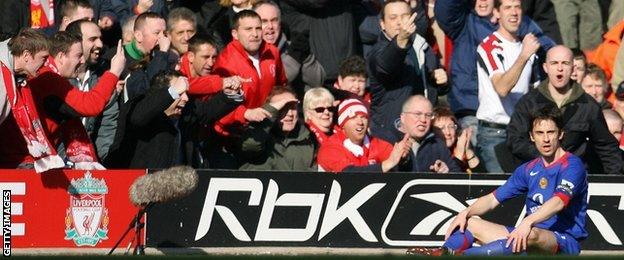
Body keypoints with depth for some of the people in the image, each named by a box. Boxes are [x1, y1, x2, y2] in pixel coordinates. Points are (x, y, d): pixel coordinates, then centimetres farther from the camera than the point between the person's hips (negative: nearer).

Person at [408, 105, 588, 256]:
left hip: (565, 243, -8)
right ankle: (443, 253, -34)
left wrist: (528, 222, -42)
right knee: (471, 223, 0)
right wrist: (466, 213, -6)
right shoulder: (528, 170, 16)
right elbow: (493, 199, 14)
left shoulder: (572, 166, -8)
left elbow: (559, 201, -26)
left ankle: (458, 255, -56)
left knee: (532, 235, -41)